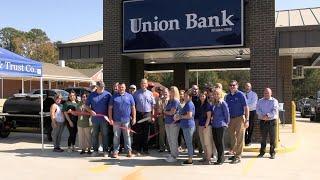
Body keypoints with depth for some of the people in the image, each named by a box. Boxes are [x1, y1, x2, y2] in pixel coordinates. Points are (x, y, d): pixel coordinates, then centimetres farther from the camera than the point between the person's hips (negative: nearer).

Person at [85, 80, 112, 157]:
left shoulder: (107, 94, 0)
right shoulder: (92, 95, 6)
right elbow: (86, 105, 10)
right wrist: (90, 111, -9)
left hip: (104, 119, -2)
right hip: (95, 118, 2)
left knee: (105, 135, 2)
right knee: (95, 135, 9)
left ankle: (105, 150, 11)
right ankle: (95, 150, 19)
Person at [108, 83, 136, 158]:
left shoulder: (129, 96, 8)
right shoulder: (114, 96, 7)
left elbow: (133, 108, 8)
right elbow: (110, 108, 5)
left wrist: (134, 118, 2)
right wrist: (110, 118, -2)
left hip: (126, 120, 0)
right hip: (116, 120, 0)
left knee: (127, 136, 3)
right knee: (116, 136, 3)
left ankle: (129, 150, 11)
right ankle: (115, 151, 10)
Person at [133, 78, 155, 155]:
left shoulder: (150, 93, 8)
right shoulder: (136, 93, 4)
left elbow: (153, 105, 8)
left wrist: (152, 116, 3)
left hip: (147, 114, 1)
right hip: (139, 114, -1)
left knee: (146, 133, 8)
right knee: (138, 133, 1)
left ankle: (145, 149, 18)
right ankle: (138, 150, 9)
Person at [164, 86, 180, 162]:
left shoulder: (176, 101, -10)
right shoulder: (169, 101, 15)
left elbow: (172, 112, -14)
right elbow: (165, 109, 18)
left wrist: (165, 112, 1)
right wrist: (166, 113, -3)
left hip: (173, 123, -8)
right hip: (167, 122, 8)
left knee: (173, 140, -2)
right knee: (169, 140, 12)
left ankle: (174, 156, 5)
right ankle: (172, 154, 22)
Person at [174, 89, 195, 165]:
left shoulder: (189, 104, -14)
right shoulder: (187, 104, 18)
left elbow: (189, 115, -21)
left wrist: (180, 117, -10)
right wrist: (178, 116, 8)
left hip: (188, 126, -10)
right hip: (186, 126, 10)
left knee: (189, 143, -4)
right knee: (189, 143, 14)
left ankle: (190, 160, 2)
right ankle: (190, 159, 21)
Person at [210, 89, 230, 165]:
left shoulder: (223, 103, -9)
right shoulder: (213, 103, 12)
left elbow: (227, 113, -6)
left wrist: (226, 123, -1)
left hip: (221, 126, -7)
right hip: (214, 125, 7)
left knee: (220, 142, -1)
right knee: (216, 142, 10)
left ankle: (221, 159, 7)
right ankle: (221, 158, 22)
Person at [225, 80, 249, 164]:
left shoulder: (240, 95, -6)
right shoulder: (228, 96, 9)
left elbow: (246, 108, -8)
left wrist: (247, 120, -13)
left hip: (239, 118, -5)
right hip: (231, 119, 6)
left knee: (239, 138, -3)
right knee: (232, 137, 12)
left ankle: (238, 157, 3)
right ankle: (235, 154, 24)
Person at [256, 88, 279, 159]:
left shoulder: (274, 101, 4)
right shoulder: (260, 101, 12)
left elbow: (275, 111, -9)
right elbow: (258, 110, -1)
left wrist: (268, 115, -21)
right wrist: (263, 116, -18)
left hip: (272, 121, -2)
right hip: (262, 121, 2)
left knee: (272, 138, 1)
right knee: (263, 137, 7)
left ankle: (272, 153, 9)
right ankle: (262, 152, 16)